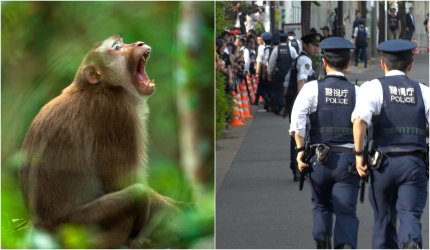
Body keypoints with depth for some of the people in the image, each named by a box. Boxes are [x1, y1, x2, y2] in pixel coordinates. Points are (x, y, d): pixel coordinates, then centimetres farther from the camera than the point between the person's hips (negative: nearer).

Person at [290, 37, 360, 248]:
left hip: (320, 159, 1)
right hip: (348, 159, 0)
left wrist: (300, 149, -9)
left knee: (322, 206, 22)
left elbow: (297, 119, -15)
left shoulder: (312, 88, -1)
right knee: (346, 211, 0)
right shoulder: (357, 92, 2)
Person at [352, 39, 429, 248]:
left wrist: (359, 154, -7)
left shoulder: (374, 87, 2)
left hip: (383, 162, -1)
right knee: (410, 215, -5)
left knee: (384, 219, 14)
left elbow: (360, 121, -16)